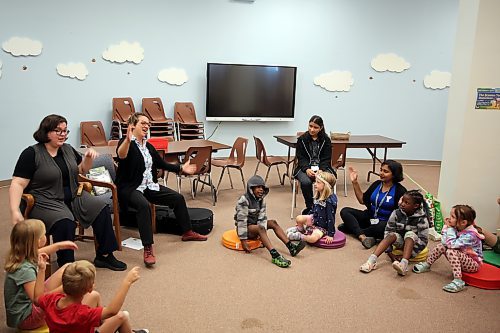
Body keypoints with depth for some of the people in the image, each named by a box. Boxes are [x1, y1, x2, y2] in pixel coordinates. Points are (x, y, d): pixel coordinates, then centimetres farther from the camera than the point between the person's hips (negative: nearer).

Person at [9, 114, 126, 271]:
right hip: (46, 202, -6)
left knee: (102, 209, -13)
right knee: (65, 224, -34)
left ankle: (104, 256, -2)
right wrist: (15, 211, -26)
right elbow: (17, 184, -13)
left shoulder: (68, 149, 10)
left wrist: (89, 158, 2)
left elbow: (82, 170, 24)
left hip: (74, 197, 6)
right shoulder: (32, 154, -8)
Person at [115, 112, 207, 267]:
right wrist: (128, 140, -55)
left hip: (149, 186, 8)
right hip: (130, 188, -8)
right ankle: (148, 249, -37)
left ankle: (187, 232, 20)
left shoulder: (148, 146, 14)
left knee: (178, 198, 2)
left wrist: (181, 168, 15)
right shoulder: (126, 142, -10)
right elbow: (121, 155, -35)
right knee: (144, 205, -37)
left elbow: (162, 164, 22)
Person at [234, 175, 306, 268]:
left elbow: (262, 218, -6)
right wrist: (243, 240, -27)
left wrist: (262, 235, -20)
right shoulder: (244, 200, -20)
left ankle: (291, 247, -16)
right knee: (260, 228, -33)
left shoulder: (261, 200, 1)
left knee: (273, 223, -9)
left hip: (255, 226, 7)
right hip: (245, 228, -7)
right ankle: (275, 255, -48)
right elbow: (241, 220, -24)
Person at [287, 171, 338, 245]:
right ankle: (300, 229, 14)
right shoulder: (318, 197, 1)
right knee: (299, 219, -20)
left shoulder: (330, 201, -23)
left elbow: (331, 218, -22)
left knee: (313, 238, -33)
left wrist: (330, 234, -21)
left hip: (323, 227, -6)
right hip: (314, 220, 6)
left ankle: (299, 236, -2)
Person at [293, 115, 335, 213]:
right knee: (306, 182, -33)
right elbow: (301, 158, 1)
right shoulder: (302, 139, 5)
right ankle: (309, 207, -11)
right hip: (305, 168, 0)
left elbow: (326, 159, 2)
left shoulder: (326, 140, 5)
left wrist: (321, 170, -18)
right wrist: (307, 169, -18)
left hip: (322, 168, 0)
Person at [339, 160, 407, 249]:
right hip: (370, 217, 6)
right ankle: (362, 236, -33)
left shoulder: (400, 190, -9)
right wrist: (355, 182, 4)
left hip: (385, 222, -6)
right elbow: (362, 200, 10)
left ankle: (352, 227, -20)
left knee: (381, 228, -41)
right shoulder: (377, 184, 7)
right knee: (345, 211, -12)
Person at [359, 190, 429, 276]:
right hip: (400, 242, 3)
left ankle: (404, 264, -54)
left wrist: (410, 253, -25)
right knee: (392, 235, -29)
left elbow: (423, 240, -16)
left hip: (412, 242, -2)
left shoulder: (421, 219, -17)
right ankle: (372, 260, -43)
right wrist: (389, 250, -15)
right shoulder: (396, 213, -11)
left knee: (410, 234, -33)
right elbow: (388, 231, -8)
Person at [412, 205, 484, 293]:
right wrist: (446, 227, -12)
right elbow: (444, 242, -7)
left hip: (474, 264, -8)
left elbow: (452, 244, -35)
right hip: (460, 259, 8)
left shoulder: (470, 235, -28)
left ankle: (458, 281, -33)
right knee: (441, 246, -5)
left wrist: (450, 228, -27)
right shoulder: (457, 228, -4)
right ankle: (427, 265, 12)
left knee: (451, 252, -31)